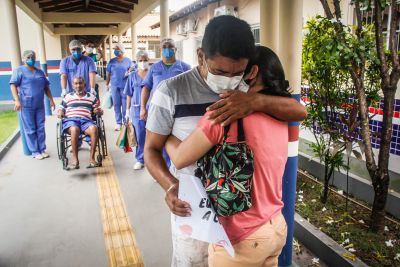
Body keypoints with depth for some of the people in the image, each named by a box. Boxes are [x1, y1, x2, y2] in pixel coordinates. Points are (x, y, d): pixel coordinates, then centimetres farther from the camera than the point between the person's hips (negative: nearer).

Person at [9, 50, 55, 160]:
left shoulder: (40, 72, 17)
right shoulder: (19, 70, 1)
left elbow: (46, 87, 21)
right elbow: (13, 85, -7)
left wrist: (51, 99, 13)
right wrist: (17, 100, -18)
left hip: (40, 104, 5)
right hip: (26, 105, -5)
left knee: (41, 128, 7)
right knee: (30, 129, 1)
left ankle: (42, 150, 15)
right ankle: (35, 152, 8)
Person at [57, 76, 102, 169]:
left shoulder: (92, 97, 24)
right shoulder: (68, 97, 26)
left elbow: (99, 111, 19)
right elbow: (61, 109, 22)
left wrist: (98, 111, -5)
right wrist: (60, 113, -1)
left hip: (86, 120, 1)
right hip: (70, 120, 0)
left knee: (94, 129, -36)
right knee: (75, 129, -39)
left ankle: (92, 158, -33)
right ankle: (75, 159, -35)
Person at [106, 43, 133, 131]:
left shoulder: (128, 61, 5)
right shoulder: (112, 61, 9)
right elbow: (108, 74, 12)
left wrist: (129, 73, -14)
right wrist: (107, 84, 9)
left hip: (125, 86, -2)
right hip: (114, 86, 2)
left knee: (125, 105, -1)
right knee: (116, 105, 4)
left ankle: (126, 121, 11)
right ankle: (118, 122, 11)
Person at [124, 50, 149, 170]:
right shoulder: (133, 76, 8)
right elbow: (129, 94, 10)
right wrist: (127, 110, 8)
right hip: (137, 109, 2)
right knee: (140, 135, 4)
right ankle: (140, 160, 14)